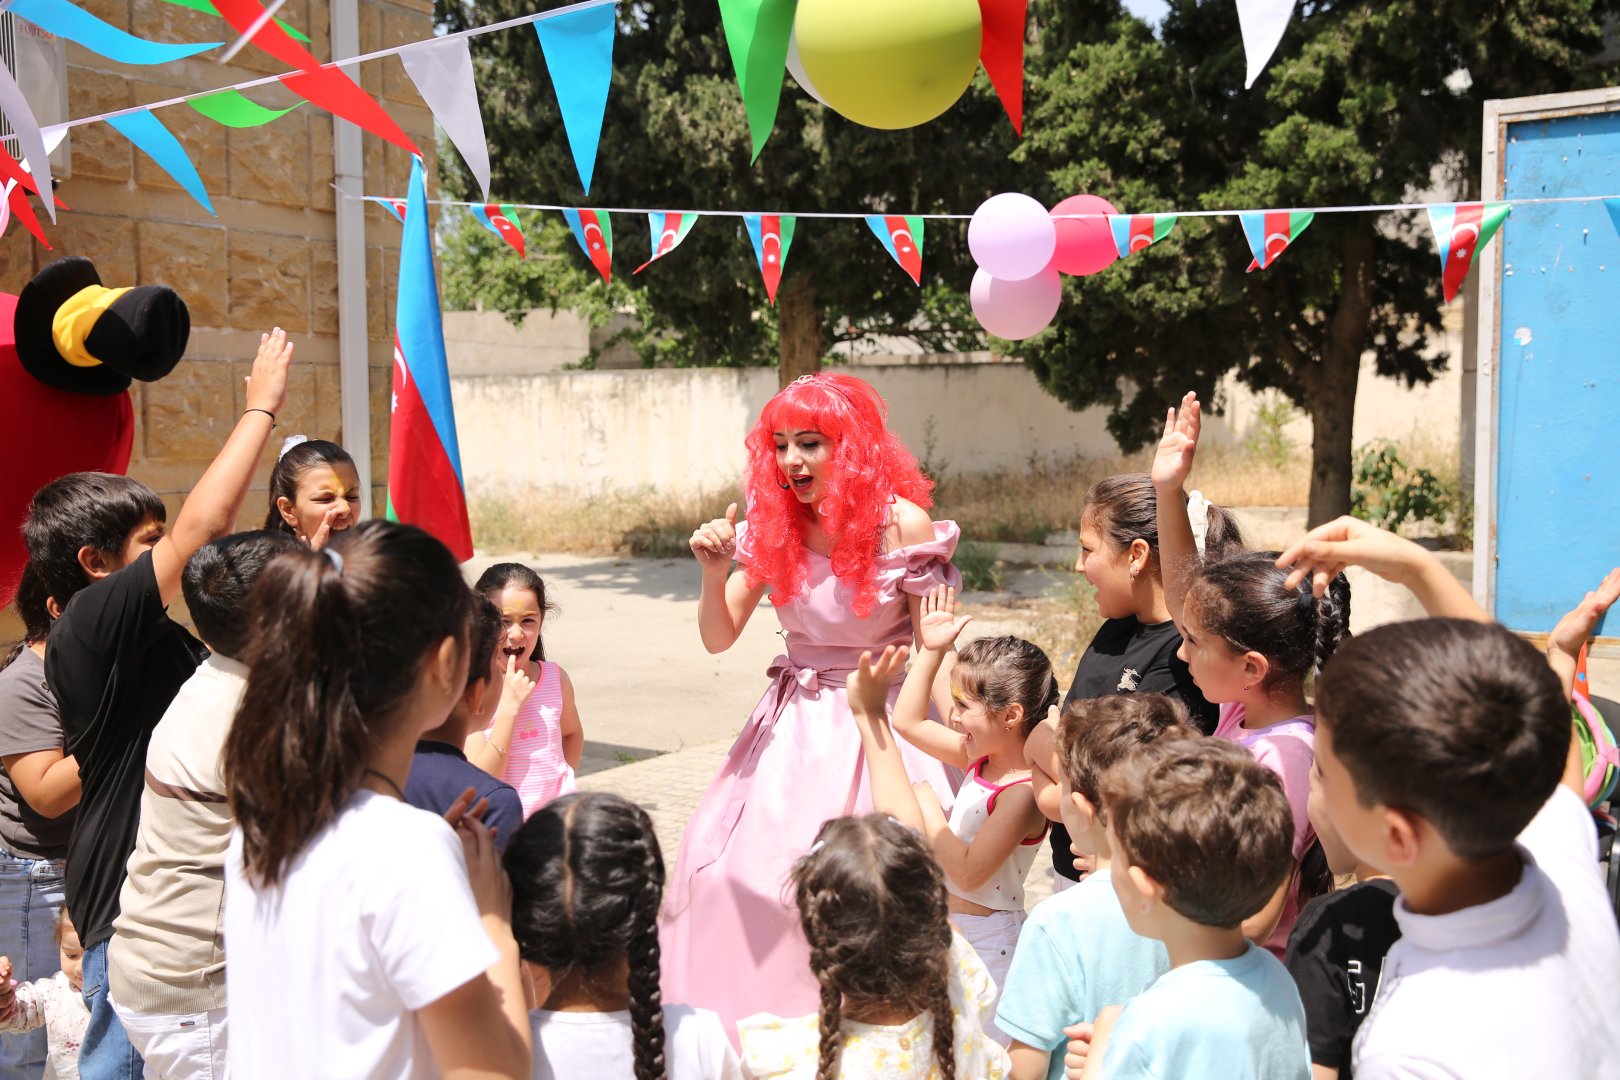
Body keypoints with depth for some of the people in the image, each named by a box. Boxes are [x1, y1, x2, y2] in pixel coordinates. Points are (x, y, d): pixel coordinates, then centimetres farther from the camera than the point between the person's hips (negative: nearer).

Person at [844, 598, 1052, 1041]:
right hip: (948, 929, 9)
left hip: (985, 942, -8)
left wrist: (928, 810, -18)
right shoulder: (981, 758, 1)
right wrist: (932, 650, 6)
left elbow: (967, 872, -27)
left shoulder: (1023, 793, -23)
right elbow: (909, 722, 10)